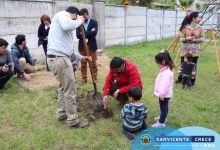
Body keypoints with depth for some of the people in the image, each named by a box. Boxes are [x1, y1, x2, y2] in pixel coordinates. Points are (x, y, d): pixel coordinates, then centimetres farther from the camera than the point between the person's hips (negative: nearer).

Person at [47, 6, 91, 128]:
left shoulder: (63, 20, 26)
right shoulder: (63, 14, -2)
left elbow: (67, 47, 27)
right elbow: (67, 26, -28)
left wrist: (81, 57, 26)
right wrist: (80, 21, -8)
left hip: (58, 58, 11)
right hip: (59, 59, -10)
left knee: (64, 87, 24)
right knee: (70, 91, -1)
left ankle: (61, 114, 37)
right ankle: (73, 121, 12)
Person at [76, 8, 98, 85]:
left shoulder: (94, 22, 1)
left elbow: (94, 33, -15)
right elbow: (78, 35, -8)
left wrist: (83, 34, -9)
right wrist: (88, 33, -14)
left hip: (91, 46, -1)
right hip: (82, 46, 2)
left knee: (93, 63, 4)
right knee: (83, 64, 7)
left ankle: (94, 78, 16)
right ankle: (84, 79, 18)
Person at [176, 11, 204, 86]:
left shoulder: (200, 28, 0)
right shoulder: (185, 27, -8)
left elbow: (202, 38, 1)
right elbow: (181, 39, -9)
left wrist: (195, 40, -17)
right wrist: (187, 39, -29)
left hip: (195, 50, 2)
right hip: (185, 50, -1)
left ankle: (192, 80, 19)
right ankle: (180, 78, 27)